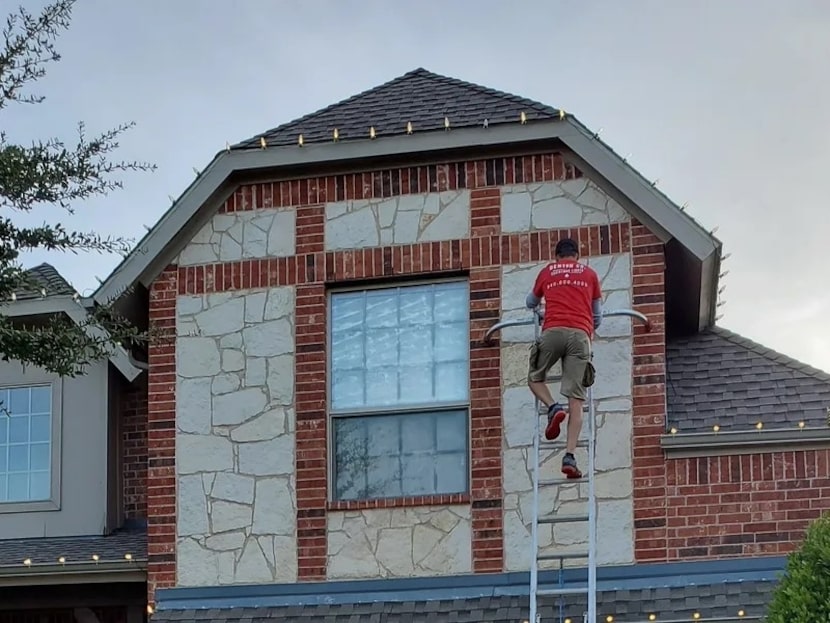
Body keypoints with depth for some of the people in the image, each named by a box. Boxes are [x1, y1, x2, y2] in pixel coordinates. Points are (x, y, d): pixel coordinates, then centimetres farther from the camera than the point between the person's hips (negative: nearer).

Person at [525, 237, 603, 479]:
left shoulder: (546, 272, 21)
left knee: (535, 378, 22)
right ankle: (569, 456, -16)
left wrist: (539, 304, 63)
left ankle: (553, 407, -8)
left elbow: (531, 303, 40)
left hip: (553, 331, 0)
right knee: (576, 400, -5)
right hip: (580, 334, 0)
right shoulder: (590, 274, 22)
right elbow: (597, 314, 32)